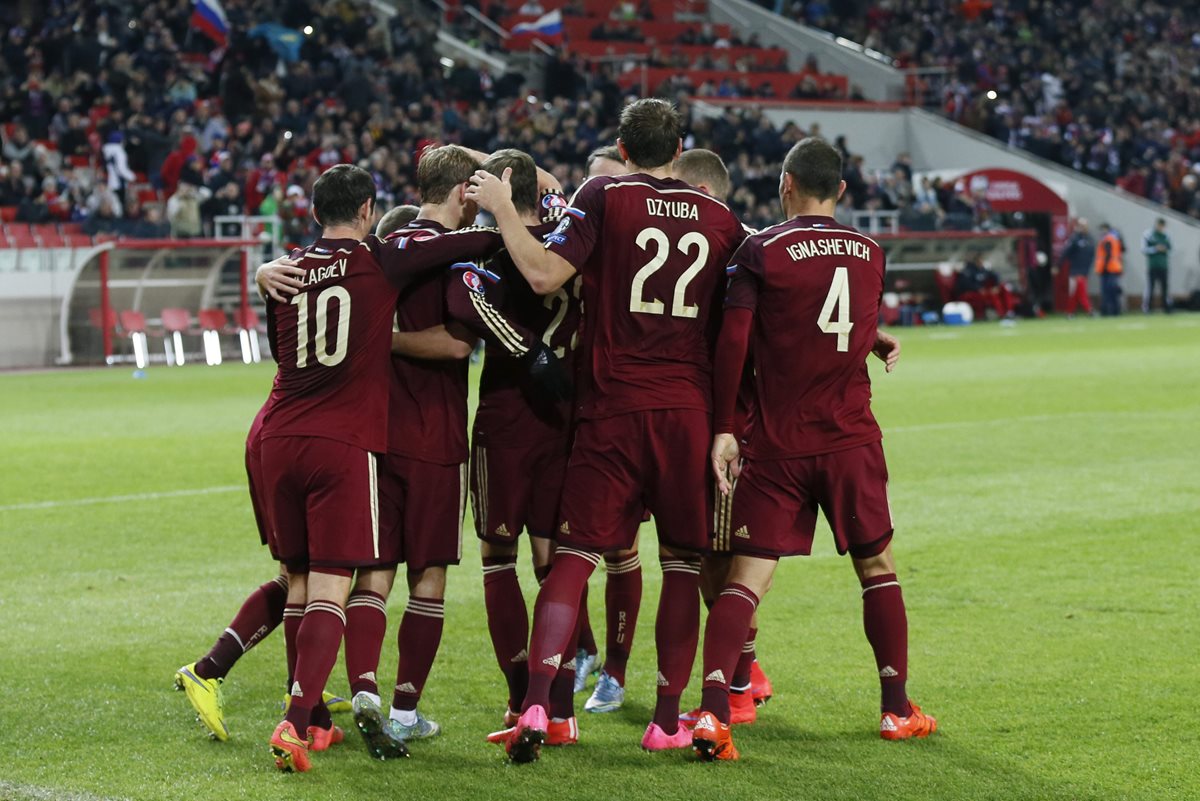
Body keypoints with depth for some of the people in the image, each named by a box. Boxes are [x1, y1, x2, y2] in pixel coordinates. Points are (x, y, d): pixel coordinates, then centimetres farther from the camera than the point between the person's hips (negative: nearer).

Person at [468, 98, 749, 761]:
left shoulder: (604, 197, -3)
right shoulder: (718, 217, 9)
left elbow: (545, 275, -10)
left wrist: (503, 209, -1)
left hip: (613, 408, -2)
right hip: (690, 408, 2)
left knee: (576, 554, 0)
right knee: (683, 561, 9)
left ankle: (536, 705, -12)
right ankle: (668, 719, 11)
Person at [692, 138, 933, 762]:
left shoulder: (760, 252, -6)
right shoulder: (869, 254, 7)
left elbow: (732, 342, -13)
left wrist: (722, 429, -9)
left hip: (776, 446, -2)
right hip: (851, 440, 2)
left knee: (747, 577, -3)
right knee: (877, 567, 15)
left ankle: (713, 712, -18)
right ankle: (897, 710, 19)